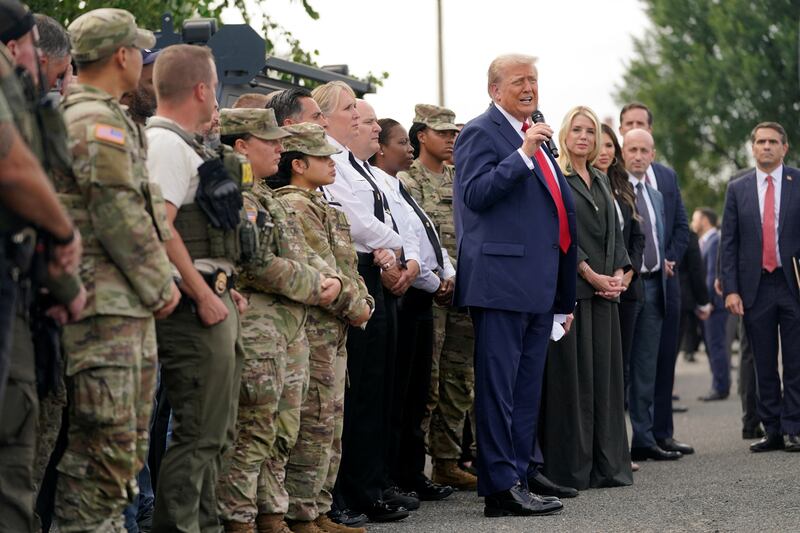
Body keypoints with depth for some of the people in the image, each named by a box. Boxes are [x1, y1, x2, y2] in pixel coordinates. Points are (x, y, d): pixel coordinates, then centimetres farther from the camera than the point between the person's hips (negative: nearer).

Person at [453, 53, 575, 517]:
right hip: (502, 280, -9)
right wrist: (524, 153, -24)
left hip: (539, 285, 9)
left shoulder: (537, 137, 20)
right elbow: (475, 193, -19)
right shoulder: (481, 133, -6)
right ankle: (501, 487, -5)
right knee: (498, 387, -6)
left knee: (528, 390, 12)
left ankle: (519, 478, 18)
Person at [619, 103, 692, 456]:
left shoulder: (667, 176, 17)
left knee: (664, 359, 6)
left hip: (664, 278, 6)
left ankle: (661, 434, 10)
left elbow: (681, 226, 18)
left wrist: (669, 260, 2)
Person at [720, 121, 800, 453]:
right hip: (756, 286, 2)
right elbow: (729, 243, 7)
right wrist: (730, 289, -2)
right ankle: (772, 431, 11)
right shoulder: (738, 189, 9)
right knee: (764, 365, 6)